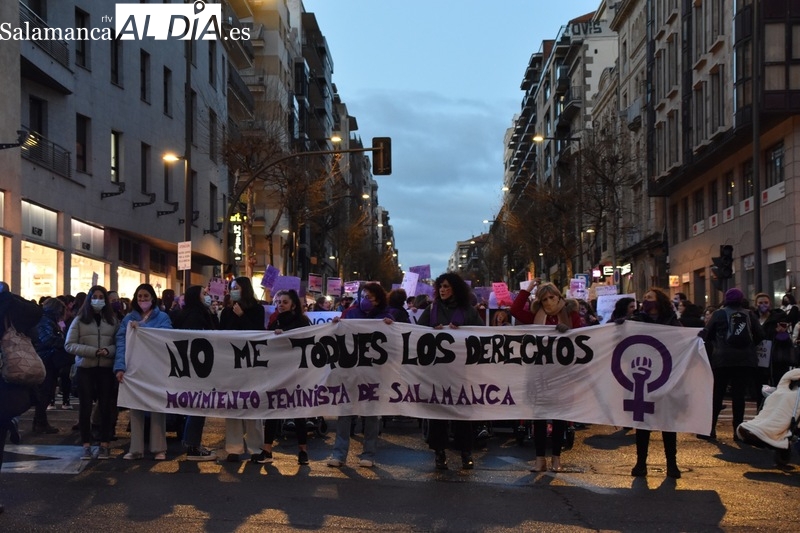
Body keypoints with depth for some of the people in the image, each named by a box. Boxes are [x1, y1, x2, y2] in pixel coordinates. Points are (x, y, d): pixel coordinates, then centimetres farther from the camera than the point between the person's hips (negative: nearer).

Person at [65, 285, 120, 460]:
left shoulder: (113, 320, 6)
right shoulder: (80, 320, 3)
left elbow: (119, 344, 3)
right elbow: (69, 345, -4)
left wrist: (108, 351, -19)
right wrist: (93, 351, -14)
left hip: (106, 368, 1)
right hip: (85, 368, 0)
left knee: (106, 406, 3)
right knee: (85, 406, 3)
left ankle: (104, 445, 12)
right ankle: (86, 445, 9)